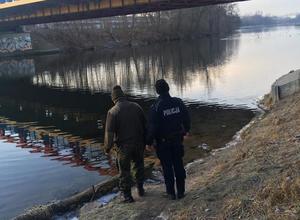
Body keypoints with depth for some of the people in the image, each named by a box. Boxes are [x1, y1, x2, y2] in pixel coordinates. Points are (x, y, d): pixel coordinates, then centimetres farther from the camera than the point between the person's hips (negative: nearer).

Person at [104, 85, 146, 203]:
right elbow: (144, 125, 5)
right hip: (139, 143, 4)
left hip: (123, 146, -4)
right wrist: (144, 141, 16)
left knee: (124, 171, 8)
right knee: (138, 166, 23)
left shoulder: (113, 112, -15)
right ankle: (140, 189, 33)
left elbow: (109, 132, -15)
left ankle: (127, 195, 15)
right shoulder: (136, 107, -1)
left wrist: (107, 147, -2)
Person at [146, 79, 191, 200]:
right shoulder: (178, 102, -7)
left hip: (163, 142, -3)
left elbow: (152, 127, -19)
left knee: (167, 167, 9)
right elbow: (186, 118, 4)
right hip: (177, 139, 4)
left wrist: (149, 142, -6)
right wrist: (186, 130, 23)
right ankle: (181, 191, 23)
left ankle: (171, 193, 17)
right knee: (178, 165, 14)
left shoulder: (156, 107, -20)